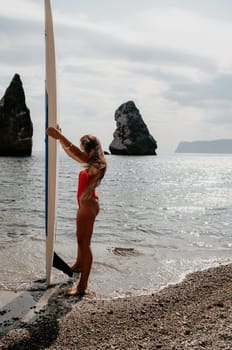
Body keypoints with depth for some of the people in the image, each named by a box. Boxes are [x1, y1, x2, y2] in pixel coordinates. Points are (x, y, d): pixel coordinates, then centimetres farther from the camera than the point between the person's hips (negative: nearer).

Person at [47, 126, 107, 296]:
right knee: (80, 238, 27)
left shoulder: (96, 165, -20)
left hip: (88, 205, -11)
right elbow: (73, 154, 18)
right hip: (85, 204, 11)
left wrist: (60, 136, -39)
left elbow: (77, 154, -36)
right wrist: (60, 137, 12)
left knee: (84, 243, -10)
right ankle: (79, 265, 50)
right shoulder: (90, 164, 9)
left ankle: (83, 285, -7)